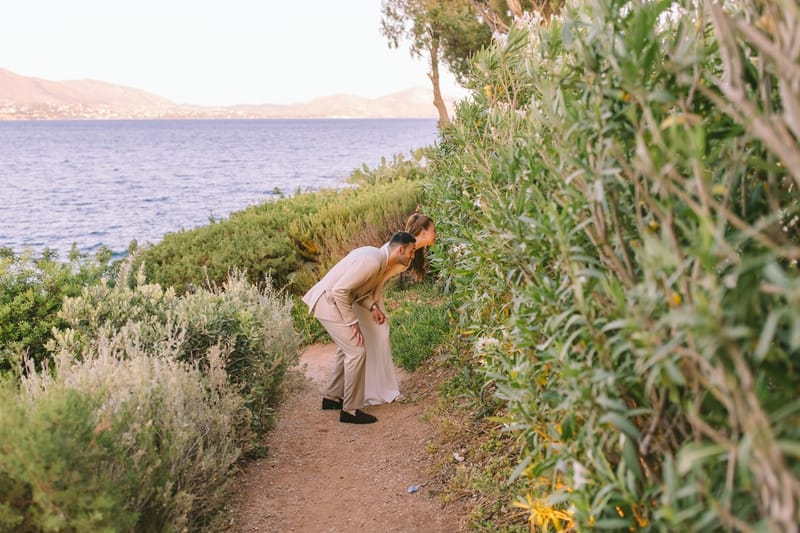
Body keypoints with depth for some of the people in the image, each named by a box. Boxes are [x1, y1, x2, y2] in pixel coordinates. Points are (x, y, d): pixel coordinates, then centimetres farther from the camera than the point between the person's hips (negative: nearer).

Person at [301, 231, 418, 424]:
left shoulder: (380, 260, 7)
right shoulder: (372, 261, -25)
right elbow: (340, 290, -27)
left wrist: (373, 306, -3)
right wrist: (353, 323, -20)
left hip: (335, 301, 10)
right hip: (329, 303, -10)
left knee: (346, 348, 21)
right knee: (357, 351, -9)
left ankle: (332, 397, 34)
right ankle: (350, 410, -1)